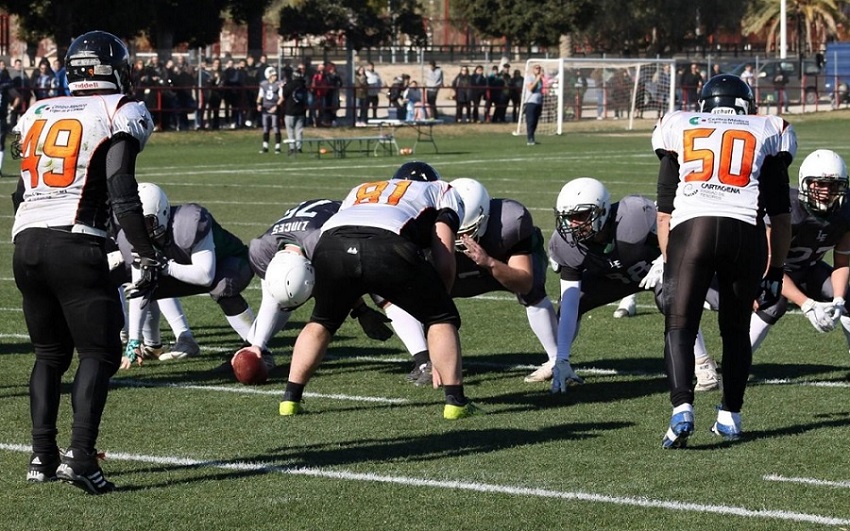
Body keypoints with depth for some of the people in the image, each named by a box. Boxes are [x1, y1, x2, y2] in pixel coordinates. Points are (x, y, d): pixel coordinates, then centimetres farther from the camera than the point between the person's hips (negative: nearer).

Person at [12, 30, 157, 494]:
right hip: (75, 245, -6)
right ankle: (80, 455, -13)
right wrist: (147, 257, -7)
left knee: (50, 353, 18)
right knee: (99, 352, 0)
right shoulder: (119, 114, 1)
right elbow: (121, 193, -9)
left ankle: (42, 457, 15)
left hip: (26, 243, 6)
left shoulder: (38, 116, 18)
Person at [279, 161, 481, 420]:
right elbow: (444, 261, 20)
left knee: (322, 321, 30)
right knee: (441, 318, 18)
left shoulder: (359, 192, 44)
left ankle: (291, 398, 26)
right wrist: (435, 302, 30)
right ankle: (455, 400, 11)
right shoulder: (441, 191, 33)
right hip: (388, 247, -4)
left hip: (331, 245, 4)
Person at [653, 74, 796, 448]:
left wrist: (668, 265, 25)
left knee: (679, 325, 2)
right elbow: (780, 216, 20)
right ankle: (730, 416, 20)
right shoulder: (766, 133, 23)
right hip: (746, 231, 1)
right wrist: (775, 271, 26)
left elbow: (664, 212, 20)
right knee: (736, 328, 18)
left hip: (690, 228, -1)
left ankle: (682, 409, -17)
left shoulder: (679, 130, 24)